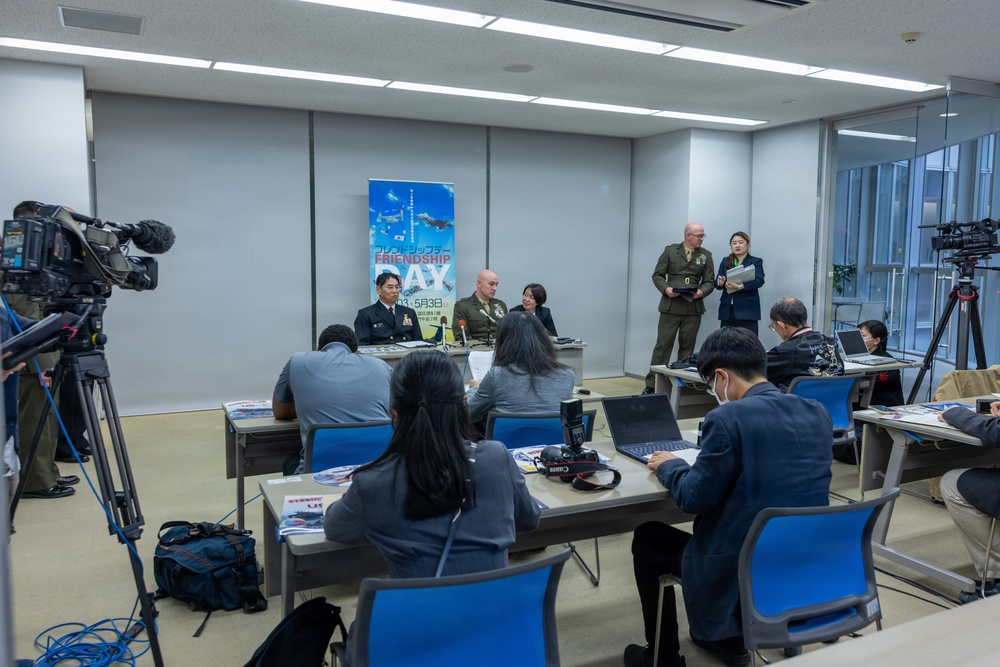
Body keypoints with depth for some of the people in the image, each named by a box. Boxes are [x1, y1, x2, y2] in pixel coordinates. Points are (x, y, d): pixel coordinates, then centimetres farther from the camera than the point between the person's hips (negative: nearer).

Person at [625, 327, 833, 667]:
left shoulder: (727, 418, -21)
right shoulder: (819, 413, 1)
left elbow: (693, 498, -14)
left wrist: (669, 466, 5)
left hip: (738, 572, -7)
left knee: (647, 538, 17)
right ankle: (729, 640, 40)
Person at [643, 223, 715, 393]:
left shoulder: (706, 255, 9)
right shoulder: (670, 251, 3)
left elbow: (709, 282, 7)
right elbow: (657, 275, 2)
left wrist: (701, 292, -14)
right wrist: (666, 289, -16)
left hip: (693, 307, 2)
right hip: (671, 306, -2)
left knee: (687, 346, 8)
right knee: (663, 345, -2)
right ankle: (651, 384, 3)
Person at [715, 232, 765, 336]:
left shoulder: (756, 261, 5)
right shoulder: (725, 261, 16)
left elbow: (759, 281, -10)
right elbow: (717, 283, 9)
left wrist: (739, 286, -26)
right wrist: (720, 283, -16)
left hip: (747, 311, -3)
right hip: (727, 310, 4)